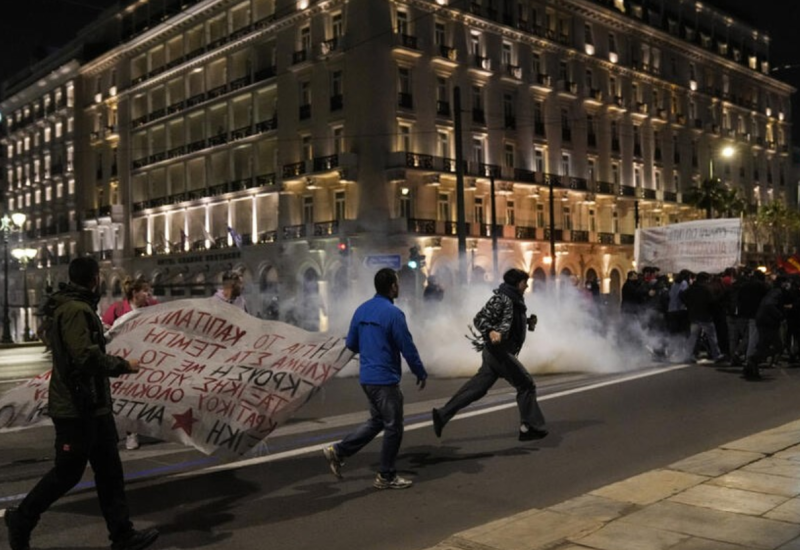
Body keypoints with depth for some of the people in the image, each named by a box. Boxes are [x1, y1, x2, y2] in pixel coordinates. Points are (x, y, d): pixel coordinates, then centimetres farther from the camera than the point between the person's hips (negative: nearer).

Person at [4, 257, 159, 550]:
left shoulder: (80, 307, 14)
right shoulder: (75, 310, -18)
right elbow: (86, 355, -26)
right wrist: (123, 365, -15)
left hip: (92, 406, 10)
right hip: (76, 408, -10)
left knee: (109, 470, 10)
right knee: (68, 472, 3)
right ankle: (21, 520, 23)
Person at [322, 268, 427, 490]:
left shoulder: (362, 309, 6)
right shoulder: (393, 313, -17)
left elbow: (351, 344, 12)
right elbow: (408, 348, -15)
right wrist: (421, 373, -2)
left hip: (366, 377, 8)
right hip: (385, 379, -8)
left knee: (377, 421, 22)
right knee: (393, 427, 6)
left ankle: (338, 451, 16)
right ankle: (386, 476, 16)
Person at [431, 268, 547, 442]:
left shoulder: (514, 299, 16)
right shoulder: (501, 298, -13)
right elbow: (480, 319, -18)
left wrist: (528, 322, 11)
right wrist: (491, 332, -35)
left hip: (500, 351, 10)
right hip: (497, 349, -10)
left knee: (477, 388, 9)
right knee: (526, 385, -3)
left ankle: (442, 414, 13)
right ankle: (531, 427, 5)